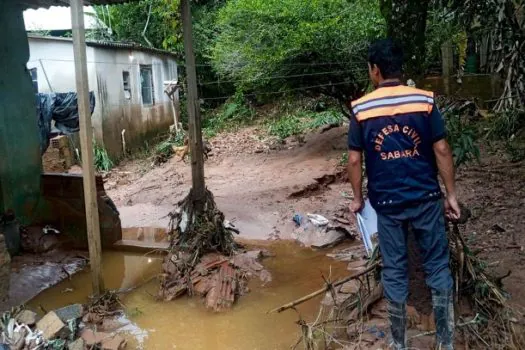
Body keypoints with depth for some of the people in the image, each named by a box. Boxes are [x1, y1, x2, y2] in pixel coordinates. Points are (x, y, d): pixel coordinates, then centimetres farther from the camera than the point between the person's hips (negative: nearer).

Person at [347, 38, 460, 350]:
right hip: (426, 198, 0)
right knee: (438, 265, 13)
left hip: (387, 202, 0)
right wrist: (451, 195, 4)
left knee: (394, 270, 11)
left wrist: (358, 198, 11)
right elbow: (442, 151, -5)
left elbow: (354, 160, -2)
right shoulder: (425, 101, -5)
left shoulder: (361, 109, -5)